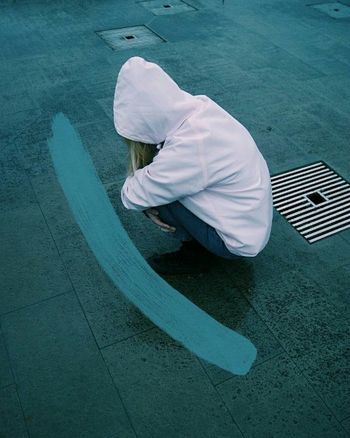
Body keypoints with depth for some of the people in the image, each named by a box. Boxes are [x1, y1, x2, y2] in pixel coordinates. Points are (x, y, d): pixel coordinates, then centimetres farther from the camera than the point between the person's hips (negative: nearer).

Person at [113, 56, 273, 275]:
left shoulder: (187, 150, -35)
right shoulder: (198, 105, -11)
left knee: (151, 190, -12)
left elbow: (131, 196, -21)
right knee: (152, 186, 4)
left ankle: (196, 255, 7)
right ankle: (195, 240, 14)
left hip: (240, 242, -7)